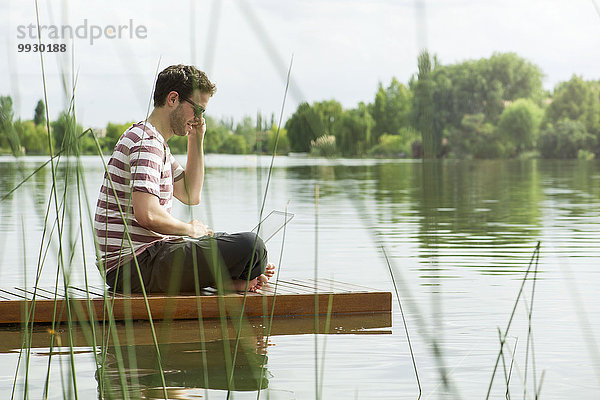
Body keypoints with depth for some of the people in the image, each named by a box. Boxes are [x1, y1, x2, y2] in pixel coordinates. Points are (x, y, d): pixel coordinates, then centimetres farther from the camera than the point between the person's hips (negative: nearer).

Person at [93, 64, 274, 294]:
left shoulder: (155, 142, 21)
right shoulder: (146, 142, -14)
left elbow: (191, 195, 26)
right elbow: (147, 214, -26)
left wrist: (196, 141, 17)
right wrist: (189, 229, -7)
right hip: (134, 265, -11)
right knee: (249, 246, -23)